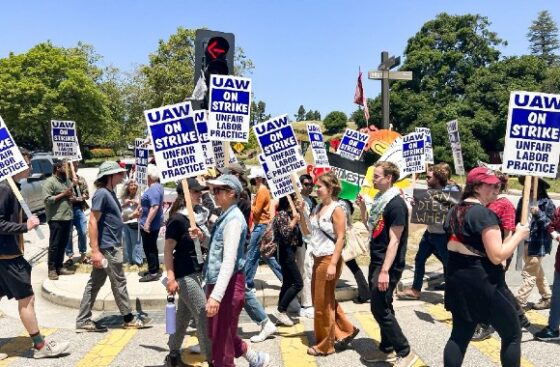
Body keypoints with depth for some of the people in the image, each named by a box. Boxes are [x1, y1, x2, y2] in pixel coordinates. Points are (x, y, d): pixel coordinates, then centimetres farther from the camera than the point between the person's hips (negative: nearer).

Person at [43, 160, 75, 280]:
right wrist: (63, 194, -15)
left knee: (63, 244, 11)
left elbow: (70, 195, 25)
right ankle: (52, 269, 6)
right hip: (56, 219, -7)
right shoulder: (49, 182, -7)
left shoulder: (66, 181, 17)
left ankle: (59, 267, 19)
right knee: (54, 245, -1)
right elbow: (47, 200, -16)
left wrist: (73, 198, 2)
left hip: (68, 217, 7)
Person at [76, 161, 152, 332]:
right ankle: (129, 318, 16)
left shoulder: (110, 192, 13)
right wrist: (95, 250, -23)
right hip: (107, 247, -9)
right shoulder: (101, 193, -15)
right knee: (119, 282, 3)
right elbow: (93, 222, -20)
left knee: (95, 283, 12)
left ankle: (83, 321, 19)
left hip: (112, 245, 9)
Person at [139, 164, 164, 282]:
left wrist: (147, 222, -27)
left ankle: (153, 273, 6)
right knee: (152, 247, 18)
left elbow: (155, 207, -28)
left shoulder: (153, 189, -21)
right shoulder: (158, 186, 10)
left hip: (150, 224, -10)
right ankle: (155, 270, 27)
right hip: (154, 223, 10)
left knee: (149, 248, -2)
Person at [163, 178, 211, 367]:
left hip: (198, 271, 8)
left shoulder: (199, 214, 8)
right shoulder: (178, 219, -15)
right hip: (184, 274, -8)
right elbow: (168, 250, -16)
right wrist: (171, 277, -20)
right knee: (203, 314, -7)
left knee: (185, 313, 17)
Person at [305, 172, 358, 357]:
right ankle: (346, 330, 31)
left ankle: (324, 345, 19)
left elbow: (340, 238, -17)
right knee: (322, 300, 17)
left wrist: (333, 264, -22)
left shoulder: (337, 210, -14)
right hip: (317, 259, 8)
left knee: (323, 303, 3)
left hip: (329, 260, -8)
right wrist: (301, 212, 1)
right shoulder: (318, 208, 9)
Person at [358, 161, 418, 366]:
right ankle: (387, 349, 27)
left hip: (388, 264, -9)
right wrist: (362, 208, 3)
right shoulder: (380, 199, 10)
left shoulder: (396, 204, -17)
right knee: (383, 307, 15)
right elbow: (371, 227, 18)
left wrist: (385, 271, -24)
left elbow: (394, 240, -20)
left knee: (380, 309, -6)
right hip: (376, 261, 9)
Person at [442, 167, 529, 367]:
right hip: (483, 282, -8)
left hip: (456, 280, 8)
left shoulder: (454, 211, 9)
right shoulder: (484, 214, -17)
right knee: (512, 334, 11)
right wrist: (518, 235, -10)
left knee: (460, 334, 16)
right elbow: (497, 256, -21)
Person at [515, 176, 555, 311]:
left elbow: (550, 225, -12)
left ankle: (520, 302, 9)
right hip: (526, 242, 7)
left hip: (538, 244, -7)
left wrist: (538, 213, -27)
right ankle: (547, 298, 36)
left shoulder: (547, 203, -12)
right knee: (537, 272, 20)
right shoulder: (523, 200, 4)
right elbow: (518, 218, 10)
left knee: (529, 274, 0)